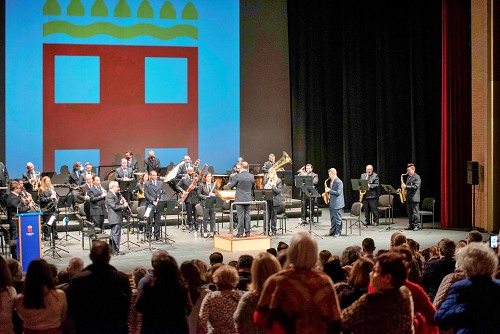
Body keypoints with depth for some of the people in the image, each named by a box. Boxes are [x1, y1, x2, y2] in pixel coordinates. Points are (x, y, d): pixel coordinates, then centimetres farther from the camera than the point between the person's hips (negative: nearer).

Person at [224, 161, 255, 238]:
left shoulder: (238, 176, -14)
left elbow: (229, 187, -8)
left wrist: (225, 186, 13)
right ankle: (247, 232, 11)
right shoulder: (251, 176, 0)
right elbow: (253, 187, 15)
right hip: (248, 199, 4)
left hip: (240, 199, -4)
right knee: (247, 216, 9)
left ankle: (240, 233, 2)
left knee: (240, 216, -1)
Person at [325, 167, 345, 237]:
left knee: (338, 218, -1)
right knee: (332, 218, 14)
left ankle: (338, 232, 4)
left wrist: (329, 190, -21)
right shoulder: (331, 181, 12)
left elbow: (338, 193, -22)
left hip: (337, 203, -9)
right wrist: (327, 190, 5)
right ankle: (332, 231, 20)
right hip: (332, 203, 9)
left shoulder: (338, 182, -16)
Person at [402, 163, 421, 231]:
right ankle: (411, 225, 16)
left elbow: (415, 187, -19)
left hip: (414, 198, -8)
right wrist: (404, 186, 5)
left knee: (415, 212, -7)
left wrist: (406, 186, -20)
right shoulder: (408, 177, 17)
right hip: (408, 198, 8)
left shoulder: (417, 177, -8)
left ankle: (417, 225, -4)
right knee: (409, 212, 10)